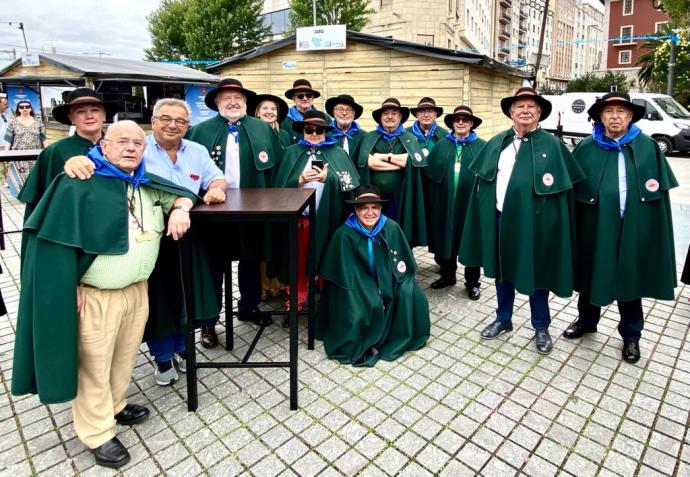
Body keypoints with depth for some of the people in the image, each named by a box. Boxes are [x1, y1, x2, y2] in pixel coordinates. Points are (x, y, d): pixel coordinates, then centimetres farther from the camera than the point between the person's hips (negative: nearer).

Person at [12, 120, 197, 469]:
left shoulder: (146, 185, 7)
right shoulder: (80, 183, -11)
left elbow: (182, 194, 20)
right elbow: (56, 237, -12)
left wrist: (180, 209, -3)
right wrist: (70, 285, -16)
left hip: (137, 289, 6)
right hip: (95, 295, -6)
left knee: (125, 357, 20)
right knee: (94, 365, 8)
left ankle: (114, 406, 42)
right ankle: (97, 434, 25)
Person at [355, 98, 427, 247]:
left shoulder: (410, 139, 9)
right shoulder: (369, 138, 7)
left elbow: (416, 160, -12)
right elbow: (368, 161, -12)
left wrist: (383, 157, -7)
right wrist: (402, 162, -8)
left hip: (401, 199, 0)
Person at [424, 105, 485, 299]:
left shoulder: (482, 147, 1)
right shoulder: (441, 145, 8)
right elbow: (429, 173, 3)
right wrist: (432, 200, -5)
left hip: (471, 203, -2)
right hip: (445, 203, 2)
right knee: (446, 239, 12)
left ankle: (472, 282, 23)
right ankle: (447, 275, 31)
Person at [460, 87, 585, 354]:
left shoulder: (551, 145, -5)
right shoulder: (497, 143, 7)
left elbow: (562, 188, -6)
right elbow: (483, 179, 11)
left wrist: (549, 220, -12)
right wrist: (486, 210, 5)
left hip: (534, 221, -4)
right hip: (500, 218, 4)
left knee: (536, 272, 9)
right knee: (502, 269, 15)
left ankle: (541, 327, 28)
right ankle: (503, 319, 34)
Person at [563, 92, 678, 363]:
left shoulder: (648, 148, 1)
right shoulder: (586, 148, 0)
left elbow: (660, 192, 2)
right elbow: (571, 189, 0)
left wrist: (656, 229, -4)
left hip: (633, 228, 0)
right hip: (595, 227, 0)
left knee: (630, 279, 12)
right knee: (592, 275, 14)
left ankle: (631, 336, 30)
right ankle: (586, 321, 37)